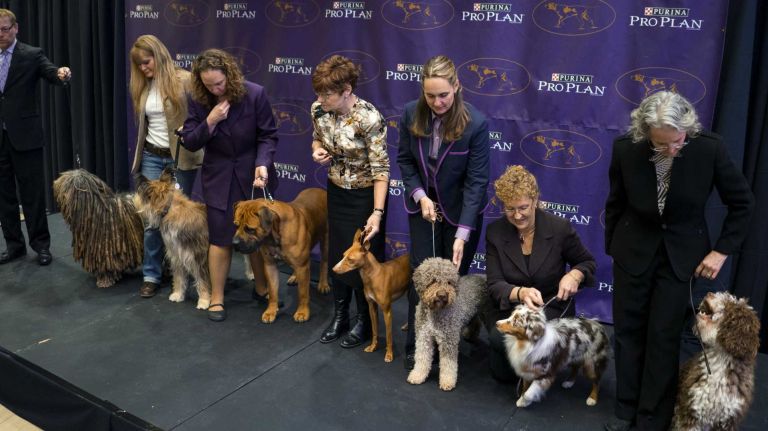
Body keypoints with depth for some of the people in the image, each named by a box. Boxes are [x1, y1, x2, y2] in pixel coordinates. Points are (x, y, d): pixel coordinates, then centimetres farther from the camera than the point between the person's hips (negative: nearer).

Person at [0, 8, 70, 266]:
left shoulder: (32, 55, -3)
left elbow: (53, 74, -16)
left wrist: (62, 74, -37)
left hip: (24, 135, -5)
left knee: (33, 193, 1)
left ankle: (41, 245, 12)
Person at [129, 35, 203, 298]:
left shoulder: (184, 80, -10)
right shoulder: (142, 87, 8)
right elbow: (143, 125, 16)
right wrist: (140, 156, 17)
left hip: (180, 158, -5)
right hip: (152, 157, 5)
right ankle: (151, 275, 12)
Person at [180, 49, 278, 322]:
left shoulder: (254, 94, -14)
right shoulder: (199, 101, -8)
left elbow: (268, 135, -10)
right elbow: (189, 142, -7)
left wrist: (262, 164, -26)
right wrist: (210, 121, -22)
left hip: (252, 176, 0)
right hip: (219, 179, 1)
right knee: (220, 238, 3)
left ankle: (262, 288, 33)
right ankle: (216, 297, 18)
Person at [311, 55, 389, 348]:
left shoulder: (370, 119, -27)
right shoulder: (318, 110, -9)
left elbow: (381, 169, -23)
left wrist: (377, 213, -28)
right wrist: (317, 150, -12)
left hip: (365, 196, -6)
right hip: (337, 192, 6)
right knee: (336, 255, 14)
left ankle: (365, 322, 24)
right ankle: (339, 316, 32)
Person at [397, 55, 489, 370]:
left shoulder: (476, 123, -23)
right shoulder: (411, 114, -13)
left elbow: (476, 181, -21)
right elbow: (404, 160, 1)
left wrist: (463, 234, -26)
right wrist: (420, 195, -15)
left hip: (460, 211, -2)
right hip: (423, 207, 2)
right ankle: (416, 348, 14)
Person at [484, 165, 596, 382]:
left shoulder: (560, 228, -12)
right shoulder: (495, 232, -8)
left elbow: (588, 262, 5)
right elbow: (495, 285, -12)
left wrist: (575, 275, -20)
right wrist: (520, 293, -35)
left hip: (550, 307, -2)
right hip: (507, 308, 2)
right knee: (502, 373, -17)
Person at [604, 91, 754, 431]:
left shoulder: (709, 148, -20)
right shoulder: (626, 149, -16)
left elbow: (741, 202, -5)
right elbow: (615, 204, 0)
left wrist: (722, 251, -7)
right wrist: (612, 248, 9)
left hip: (681, 255, -1)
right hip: (634, 251, 1)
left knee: (663, 338, 3)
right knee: (627, 332, 9)